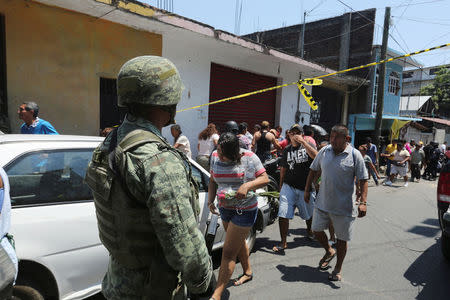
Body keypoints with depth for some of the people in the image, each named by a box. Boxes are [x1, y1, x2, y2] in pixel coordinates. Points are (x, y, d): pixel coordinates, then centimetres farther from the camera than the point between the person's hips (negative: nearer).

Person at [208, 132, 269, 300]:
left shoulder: (248, 157, -16)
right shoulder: (215, 156, -3)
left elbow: (265, 179, -10)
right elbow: (213, 180, 9)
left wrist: (247, 186, -27)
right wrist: (210, 199, -5)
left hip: (245, 210, -6)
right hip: (225, 209, 6)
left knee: (229, 252, -4)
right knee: (239, 243, 26)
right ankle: (248, 272, 50)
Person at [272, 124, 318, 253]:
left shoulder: (307, 145, 1)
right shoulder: (287, 150, 10)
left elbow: (316, 156, -22)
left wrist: (303, 141, -24)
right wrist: (281, 185, 15)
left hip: (306, 188, -1)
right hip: (288, 187, 1)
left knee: (309, 214, 18)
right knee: (283, 215, -10)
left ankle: (309, 230, 48)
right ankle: (283, 242, 3)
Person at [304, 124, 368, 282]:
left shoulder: (355, 155, -9)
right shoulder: (324, 151, 1)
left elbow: (363, 180, -9)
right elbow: (314, 171, 12)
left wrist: (363, 202, -17)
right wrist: (307, 190, 11)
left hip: (344, 206, -4)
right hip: (322, 202, 4)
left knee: (342, 238, 9)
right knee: (316, 230, 12)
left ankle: (338, 268, 30)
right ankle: (329, 252, 41)